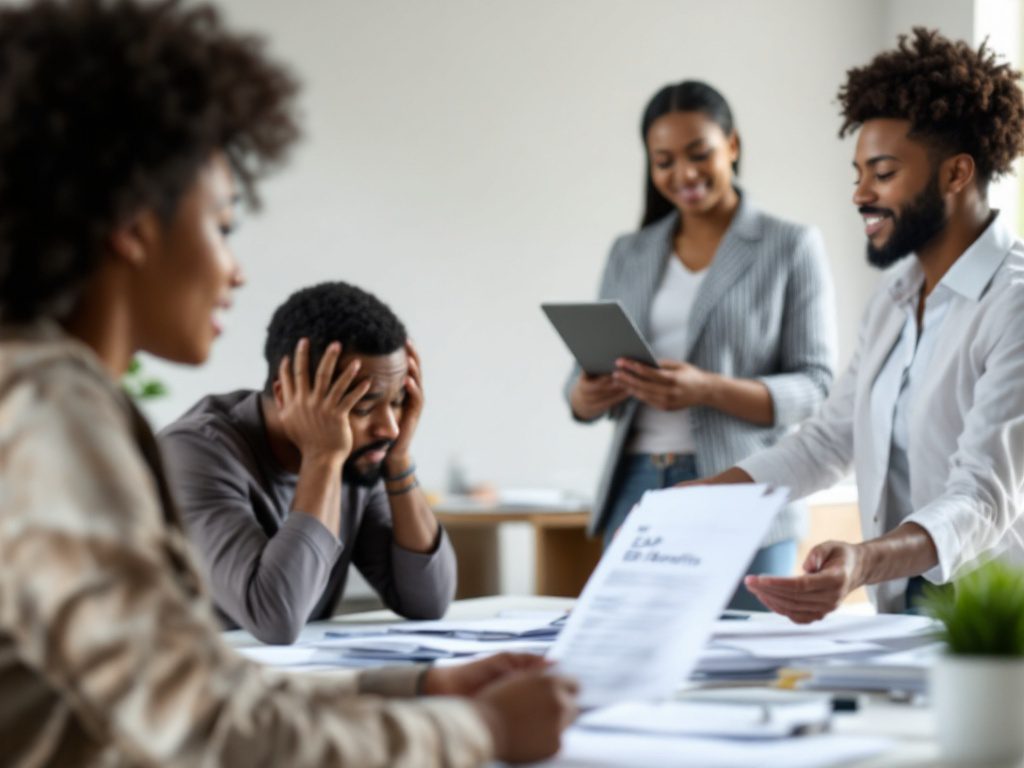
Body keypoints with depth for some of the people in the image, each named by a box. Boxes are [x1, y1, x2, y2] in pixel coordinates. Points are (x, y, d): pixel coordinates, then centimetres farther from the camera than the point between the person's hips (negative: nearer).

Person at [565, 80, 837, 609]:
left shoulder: (791, 247, 2)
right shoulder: (629, 255, 15)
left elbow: (814, 389, -5)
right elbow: (589, 366, 16)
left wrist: (708, 390, -20)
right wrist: (584, 396, -8)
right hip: (636, 491, 4)